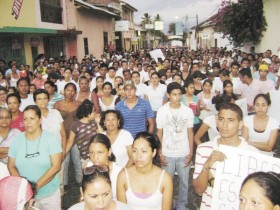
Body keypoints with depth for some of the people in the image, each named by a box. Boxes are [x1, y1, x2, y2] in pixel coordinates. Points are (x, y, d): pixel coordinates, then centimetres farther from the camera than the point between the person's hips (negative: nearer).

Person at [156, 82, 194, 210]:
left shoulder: (188, 111, -3)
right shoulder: (162, 111, -5)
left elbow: (190, 132, 3)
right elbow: (159, 133, 0)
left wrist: (191, 152, -1)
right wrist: (160, 153, -3)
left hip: (184, 153, 1)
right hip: (167, 154, -1)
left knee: (184, 182, 10)